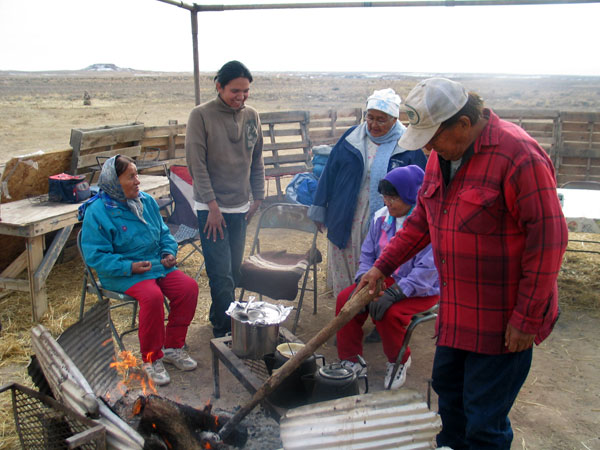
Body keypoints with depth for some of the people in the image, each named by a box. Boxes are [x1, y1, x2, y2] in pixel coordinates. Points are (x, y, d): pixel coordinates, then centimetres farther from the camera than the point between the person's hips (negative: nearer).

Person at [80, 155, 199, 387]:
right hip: (122, 273, -6)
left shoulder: (147, 201, 9)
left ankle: (173, 346, 3)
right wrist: (129, 267, -24)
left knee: (189, 287, -16)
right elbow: (95, 256, -13)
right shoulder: (97, 212, -10)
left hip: (157, 265, 6)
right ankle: (151, 359, -11)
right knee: (152, 296, -33)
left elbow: (164, 233, 20)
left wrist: (169, 253, 0)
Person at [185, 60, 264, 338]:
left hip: (240, 207, 5)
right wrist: (212, 205, -13)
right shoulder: (201, 115, -9)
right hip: (211, 208, -5)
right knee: (221, 274, -7)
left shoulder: (251, 116, 6)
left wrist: (257, 197, 11)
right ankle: (226, 331, 4)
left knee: (233, 271, 12)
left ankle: (219, 319, 29)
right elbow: (196, 164, -11)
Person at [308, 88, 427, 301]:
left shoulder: (408, 146, -4)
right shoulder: (352, 137, 4)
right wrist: (319, 209, 7)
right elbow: (330, 172, 8)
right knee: (344, 274, 12)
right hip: (345, 222, 3)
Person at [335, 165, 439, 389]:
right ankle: (350, 359, 4)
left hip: (422, 290, -6)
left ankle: (399, 361, 2)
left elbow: (426, 272, -26)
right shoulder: (382, 217, 2)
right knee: (345, 299, -13)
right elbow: (367, 254, 8)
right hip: (385, 278, 7)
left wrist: (393, 294, -31)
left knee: (388, 312, -31)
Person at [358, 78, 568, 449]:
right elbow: (421, 220, 15)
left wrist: (527, 318, -19)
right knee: (447, 389, 25)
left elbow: (548, 240, -21)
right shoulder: (442, 156, 5)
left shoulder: (518, 155, -21)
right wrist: (382, 266, 10)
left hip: (502, 318, -8)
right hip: (456, 312, 8)